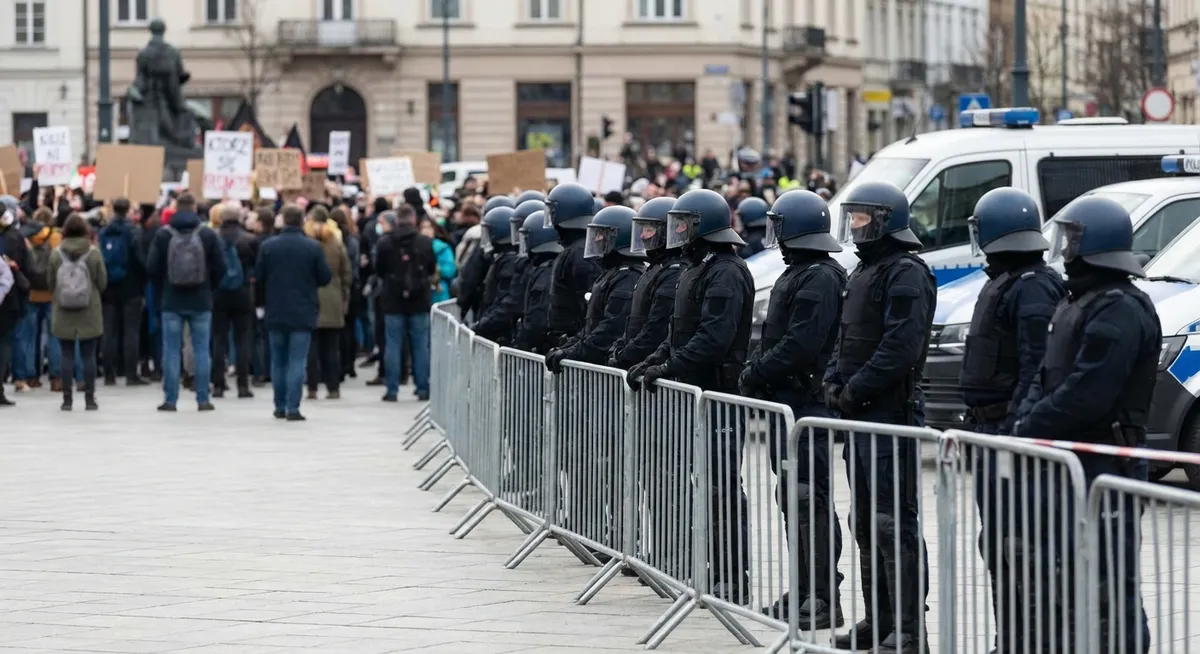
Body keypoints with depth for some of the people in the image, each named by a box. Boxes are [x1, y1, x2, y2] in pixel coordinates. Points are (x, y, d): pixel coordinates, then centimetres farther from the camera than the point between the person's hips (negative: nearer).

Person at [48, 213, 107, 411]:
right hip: (90, 313, -1)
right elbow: (102, 282, -2)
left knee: (67, 355, 6)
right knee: (89, 355, 5)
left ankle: (67, 398, 5)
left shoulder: (56, 253, -6)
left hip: (63, 313, 1)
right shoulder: (93, 253, -8)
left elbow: (51, 283, 2)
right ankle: (89, 398, 6)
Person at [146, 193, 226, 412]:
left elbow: (152, 268, -4)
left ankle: (170, 399, 3)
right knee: (202, 350, 6)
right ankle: (203, 399, 5)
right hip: (201, 302, 0)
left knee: (171, 350, 4)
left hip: (172, 302, 0)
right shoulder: (208, 235, -4)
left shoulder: (162, 235, -4)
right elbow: (220, 267, -4)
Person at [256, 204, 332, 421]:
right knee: (297, 361, -1)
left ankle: (280, 407, 17)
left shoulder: (267, 246, -5)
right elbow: (326, 277, -4)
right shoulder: (313, 247, -9)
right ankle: (293, 408, -8)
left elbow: (258, 278, 0)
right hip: (303, 313, -2)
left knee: (278, 360, 14)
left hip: (275, 312, 2)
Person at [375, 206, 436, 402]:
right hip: (420, 301, 1)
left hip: (393, 300, -1)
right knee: (421, 345, 7)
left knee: (393, 345, 4)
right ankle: (423, 389, 8)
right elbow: (432, 269, 5)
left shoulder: (385, 242, -9)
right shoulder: (426, 242, -6)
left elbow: (379, 269, 2)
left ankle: (392, 389, 2)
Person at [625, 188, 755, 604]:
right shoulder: (698, 270, 19)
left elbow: (714, 338, -24)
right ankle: (719, 571, 17)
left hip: (719, 393, -11)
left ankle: (734, 581, -6)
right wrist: (651, 364, 13)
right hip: (696, 392, 11)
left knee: (723, 487, -8)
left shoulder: (725, 274, -15)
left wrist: (668, 368, -23)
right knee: (708, 485, 12)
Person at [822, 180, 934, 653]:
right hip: (859, 416, 10)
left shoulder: (906, 274, -12)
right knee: (866, 523, 14)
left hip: (891, 414, -10)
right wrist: (834, 383, 7)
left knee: (895, 524, -11)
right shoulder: (862, 272, 20)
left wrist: (855, 389, -18)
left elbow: (900, 347, -21)